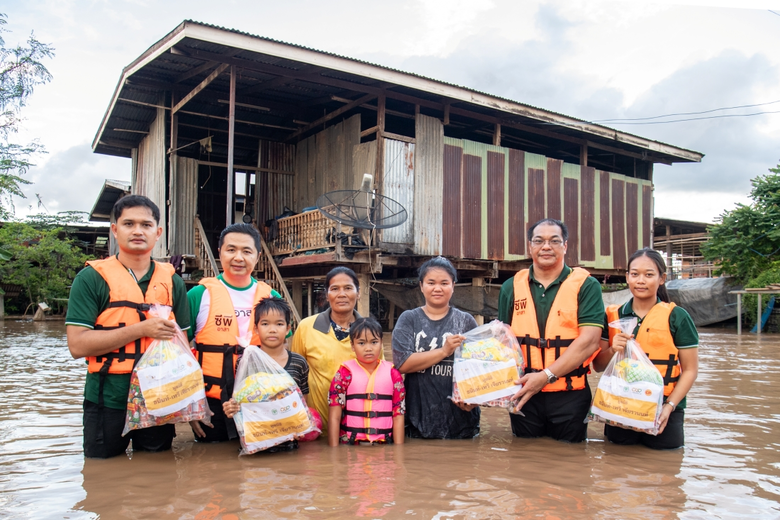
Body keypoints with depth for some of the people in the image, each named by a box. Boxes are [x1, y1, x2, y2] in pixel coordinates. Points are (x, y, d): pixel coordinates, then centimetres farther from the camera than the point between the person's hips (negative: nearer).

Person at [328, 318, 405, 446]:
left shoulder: (392, 374, 9)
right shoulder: (345, 373, 4)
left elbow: (398, 415, 8)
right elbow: (334, 417, 3)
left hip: (384, 445, 2)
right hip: (349, 444, -2)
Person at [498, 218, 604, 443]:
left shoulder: (586, 285, -2)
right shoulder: (511, 287, 8)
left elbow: (589, 341, -12)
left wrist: (546, 376, -19)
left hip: (570, 396, -2)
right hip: (523, 395, 3)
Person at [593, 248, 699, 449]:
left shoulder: (677, 317, -2)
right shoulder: (612, 316, 5)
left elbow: (690, 370, -1)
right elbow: (598, 365, 8)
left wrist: (670, 405, -13)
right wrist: (612, 351, -13)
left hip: (661, 414, -2)